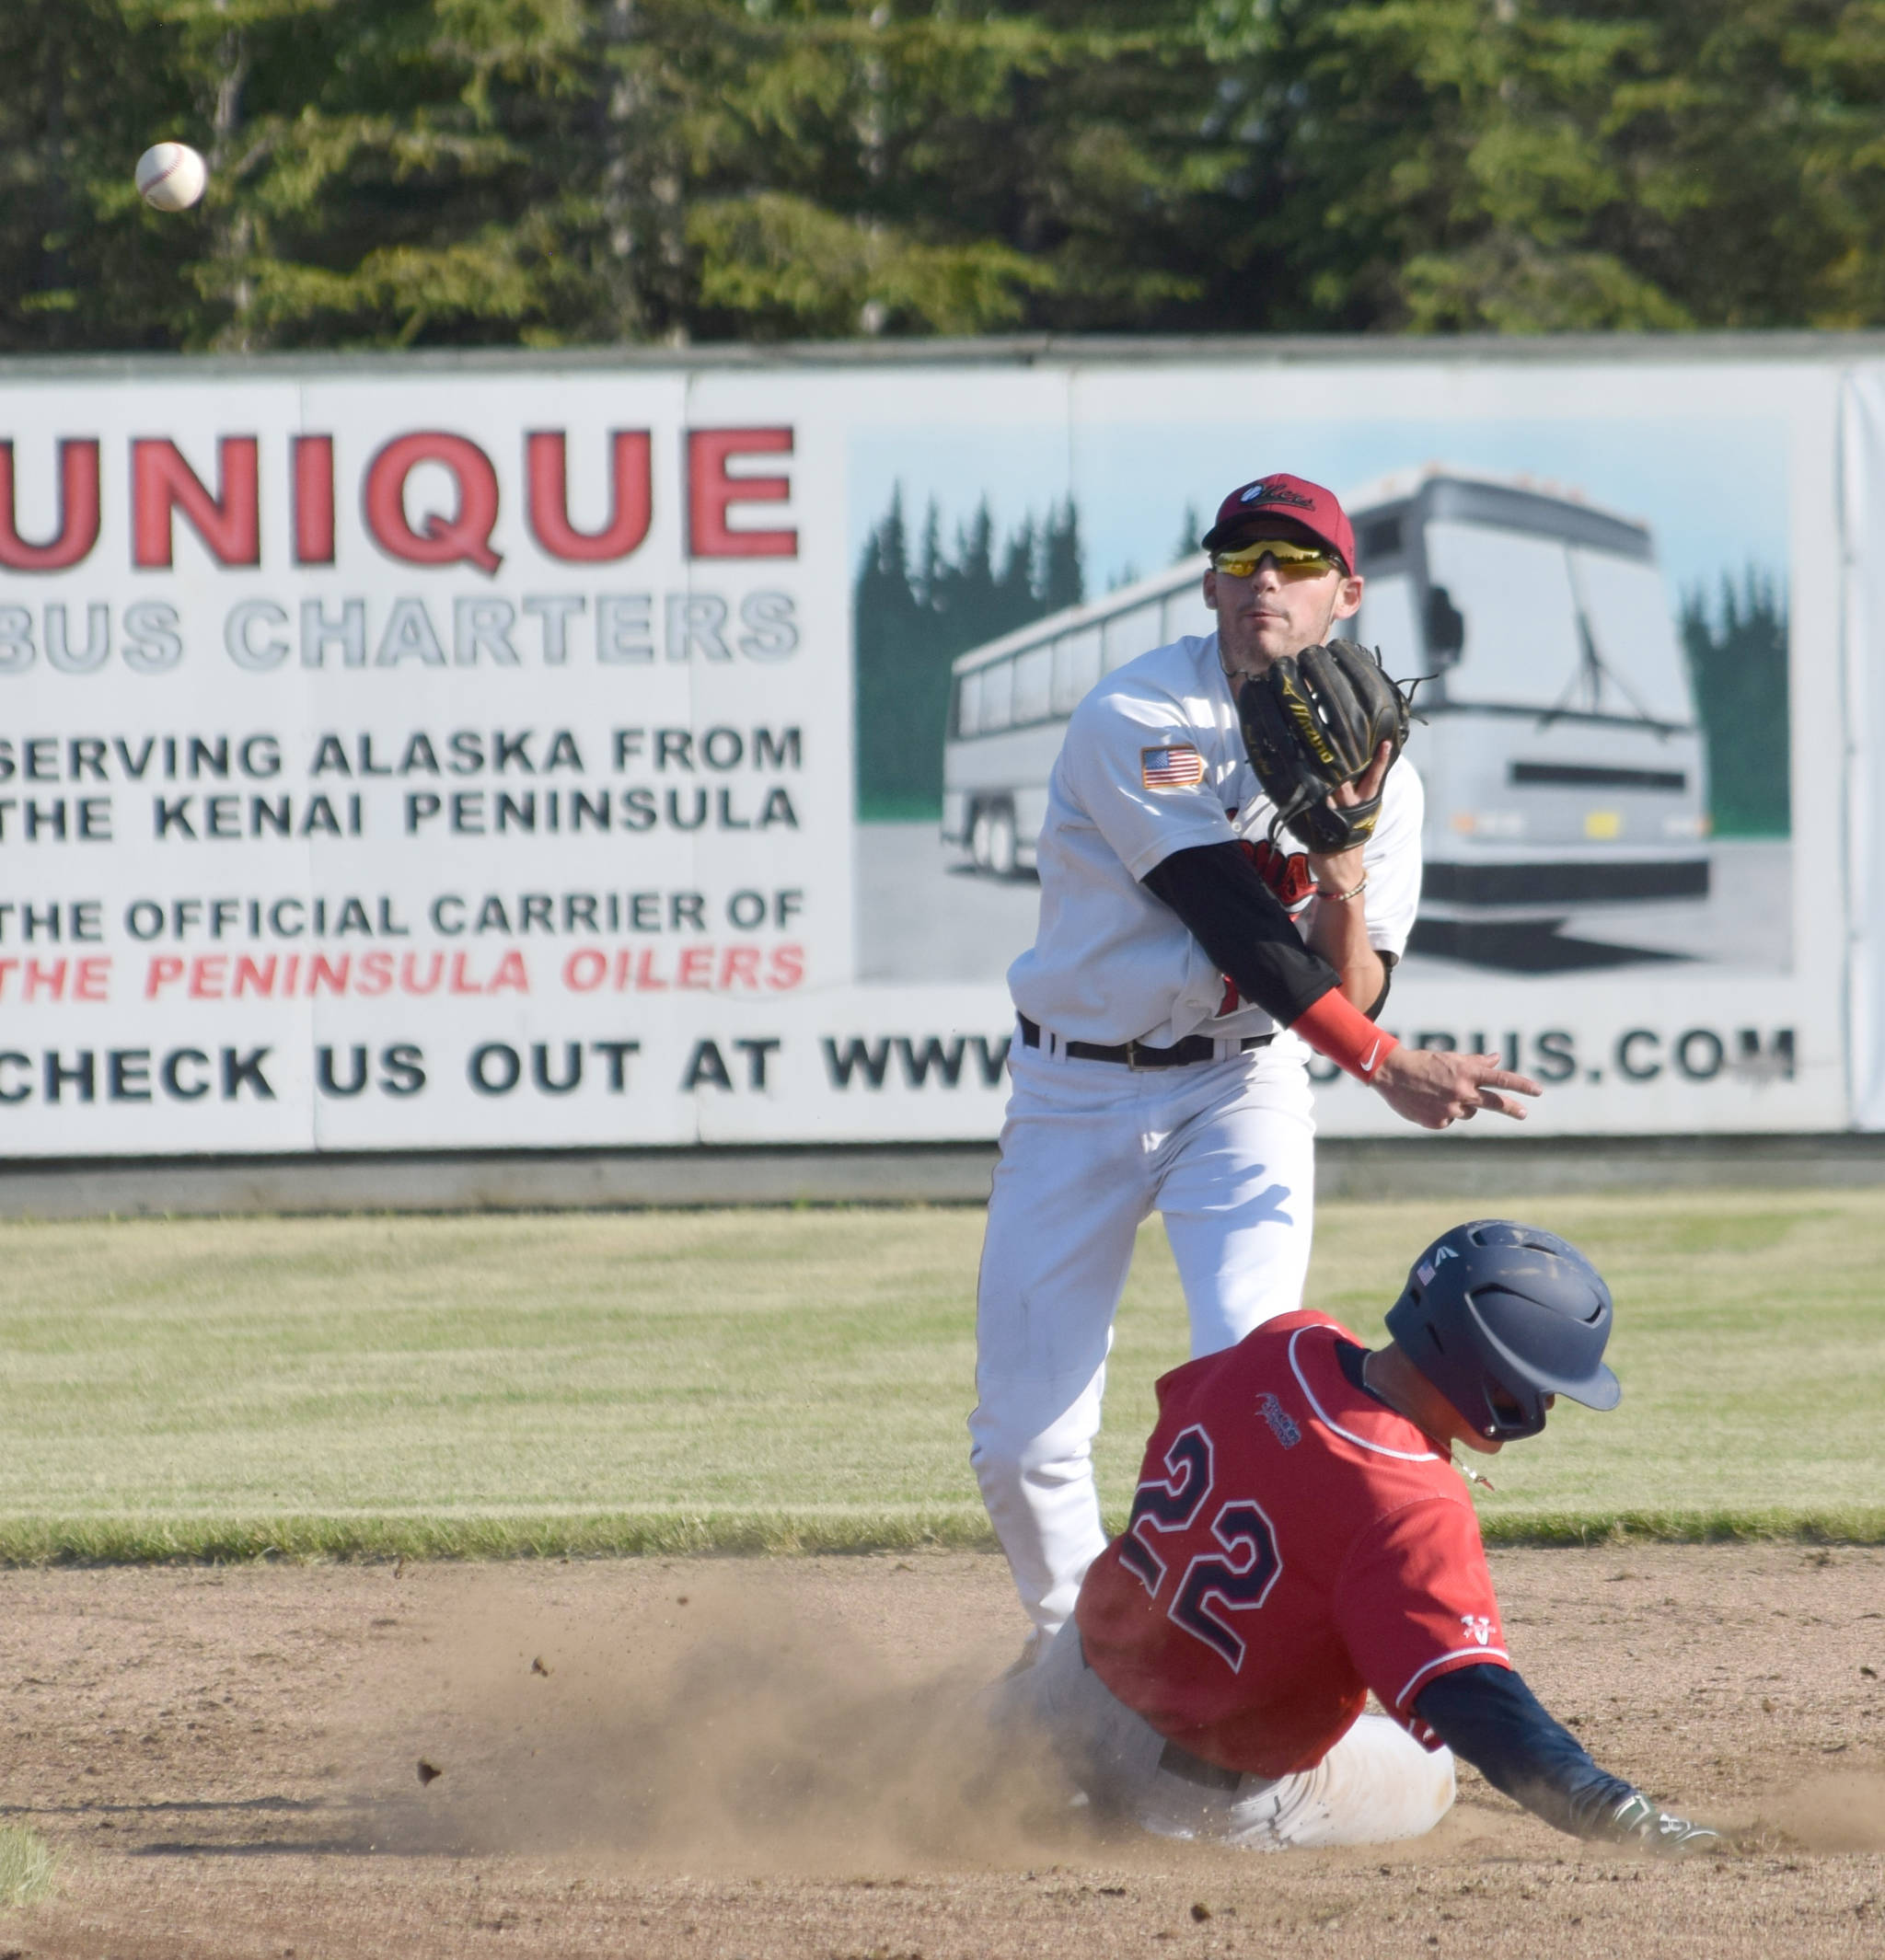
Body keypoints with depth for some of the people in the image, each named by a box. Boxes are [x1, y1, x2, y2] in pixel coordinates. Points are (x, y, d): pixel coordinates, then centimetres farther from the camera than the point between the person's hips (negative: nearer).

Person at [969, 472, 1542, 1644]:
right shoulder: (1137, 722, -16)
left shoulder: (1378, 776, -3)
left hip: (1243, 1086, 1)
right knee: (1023, 1441, -1)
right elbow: (1232, 927, -25)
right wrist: (1386, 1064, -33)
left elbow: (1351, 1000, -8)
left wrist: (1343, 860, -25)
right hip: (1080, 1094, -1)